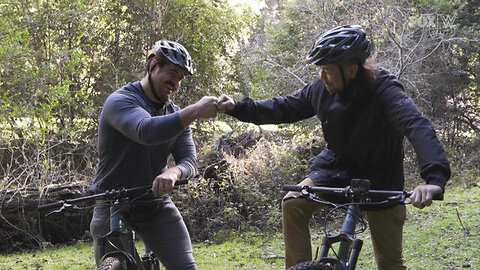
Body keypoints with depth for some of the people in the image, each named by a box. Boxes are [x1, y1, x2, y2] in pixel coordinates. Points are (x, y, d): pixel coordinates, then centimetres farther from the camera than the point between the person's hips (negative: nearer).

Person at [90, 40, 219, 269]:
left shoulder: (175, 113, 6)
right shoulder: (120, 101, -14)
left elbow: (189, 160, -5)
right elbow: (146, 131, -35)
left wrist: (173, 172, -29)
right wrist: (195, 112, -40)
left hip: (156, 204, 5)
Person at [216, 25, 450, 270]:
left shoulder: (384, 92, -30)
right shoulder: (323, 88, -13)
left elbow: (417, 126, -45)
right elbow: (286, 107, 2)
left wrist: (435, 178, -63)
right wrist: (238, 108, -9)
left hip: (379, 179, -4)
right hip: (336, 169, 4)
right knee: (293, 204, -18)